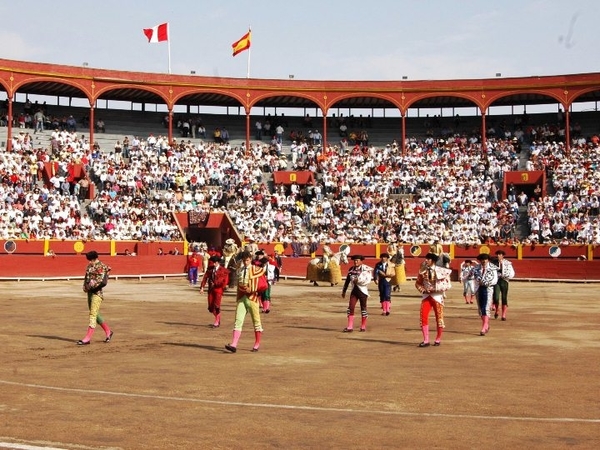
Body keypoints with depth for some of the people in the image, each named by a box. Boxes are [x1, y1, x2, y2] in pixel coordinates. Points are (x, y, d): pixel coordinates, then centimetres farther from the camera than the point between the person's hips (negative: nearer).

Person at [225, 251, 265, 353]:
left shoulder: (255, 269, -2)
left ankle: (257, 344, 19)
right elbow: (239, 284, 15)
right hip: (241, 298, 3)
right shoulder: (239, 270, 9)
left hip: (252, 298, -3)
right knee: (238, 321, -7)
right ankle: (233, 345, -15)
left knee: (256, 321, 7)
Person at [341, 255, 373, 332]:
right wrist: (344, 291, 17)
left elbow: (367, 280, -17)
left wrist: (358, 280, -21)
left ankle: (363, 327, 19)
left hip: (362, 291, -4)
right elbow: (347, 280, 14)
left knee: (363, 308, 7)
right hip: (354, 290, 4)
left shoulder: (366, 269, -7)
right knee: (350, 308, -5)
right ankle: (350, 327, -3)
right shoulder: (351, 269, 7)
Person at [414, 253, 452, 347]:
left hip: (437, 296, -3)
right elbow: (418, 283, 12)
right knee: (423, 317, -7)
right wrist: (423, 290, -7)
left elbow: (447, 285, -8)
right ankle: (426, 340, 1)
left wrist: (435, 289, -17)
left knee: (439, 318, 5)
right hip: (426, 296, 3)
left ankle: (438, 339, 21)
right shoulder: (423, 271, 2)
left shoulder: (441, 271, -8)